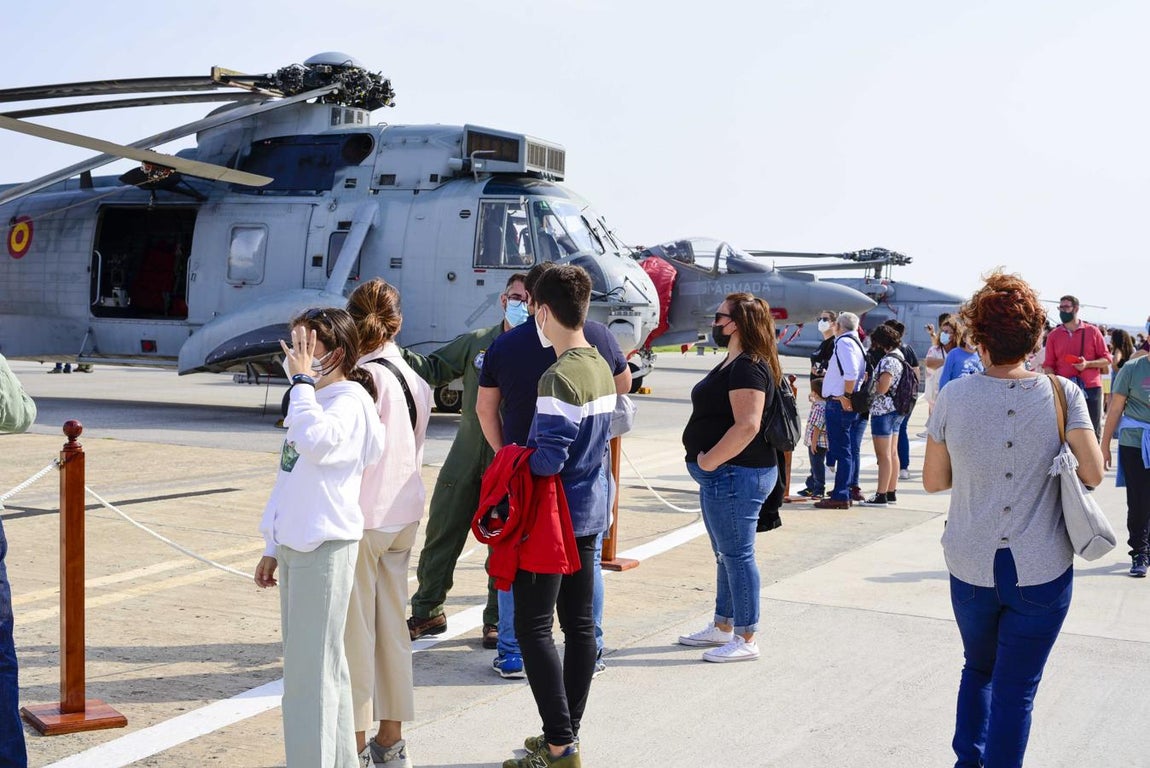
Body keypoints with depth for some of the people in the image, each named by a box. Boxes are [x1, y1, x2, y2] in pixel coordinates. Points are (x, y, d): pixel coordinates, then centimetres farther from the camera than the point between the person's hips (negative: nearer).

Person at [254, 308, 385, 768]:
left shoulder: (350, 400, -10)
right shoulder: (313, 399, 17)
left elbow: (315, 443, -33)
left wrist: (303, 381, -21)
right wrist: (273, 548, 21)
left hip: (326, 545, -9)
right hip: (296, 543, 10)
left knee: (311, 667, -7)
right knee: (305, 661, 14)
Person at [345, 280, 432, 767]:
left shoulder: (364, 378, -16)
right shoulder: (415, 378, 6)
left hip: (363, 517, -7)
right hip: (405, 514, 7)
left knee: (355, 631, 2)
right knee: (392, 625, 14)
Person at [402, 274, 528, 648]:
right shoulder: (476, 342, 7)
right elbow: (434, 368, 10)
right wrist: (400, 355, -3)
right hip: (466, 458, 4)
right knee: (441, 533, 8)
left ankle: (497, 620, 21)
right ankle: (428, 611, 21)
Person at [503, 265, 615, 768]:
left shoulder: (559, 378, -21)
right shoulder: (602, 369, 7)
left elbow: (547, 460, -24)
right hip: (590, 514, 9)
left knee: (534, 628, -2)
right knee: (579, 624, 12)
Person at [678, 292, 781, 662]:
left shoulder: (748, 367, -17)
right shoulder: (732, 364, 17)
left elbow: (747, 426, -27)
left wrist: (709, 460, -21)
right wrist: (708, 462, 15)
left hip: (735, 474, -11)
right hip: (723, 475, 11)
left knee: (736, 555, -5)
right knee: (727, 555, 18)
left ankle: (746, 640, 2)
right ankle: (722, 627, 30)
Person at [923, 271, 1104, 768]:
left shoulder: (954, 397, -7)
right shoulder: (1062, 394, -9)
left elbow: (933, 481, 0)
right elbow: (1093, 474, -10)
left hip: (971, 568, 2)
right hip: (1042, 572, -1)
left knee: (978, 668, 25)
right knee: (1015, 690, 9)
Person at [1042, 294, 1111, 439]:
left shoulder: (1092, 331, 5)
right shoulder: (1054, 335, 8)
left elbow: (1106, 359, 5)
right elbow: (1048, 365, 6)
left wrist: (1087, 364, -14)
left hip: (1091, 389, -1)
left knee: (1093, 432, 3)